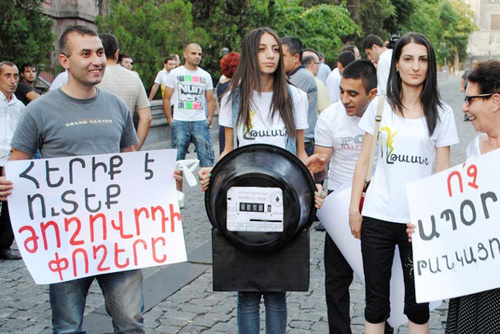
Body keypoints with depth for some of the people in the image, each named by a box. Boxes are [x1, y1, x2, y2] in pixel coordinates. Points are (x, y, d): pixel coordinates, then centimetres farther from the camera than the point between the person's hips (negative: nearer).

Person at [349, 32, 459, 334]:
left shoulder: (441, 113, 4)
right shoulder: (380, 106, 5)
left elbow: (443, 172, 4)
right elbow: (364, 161, 8)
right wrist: (354, 208, 3)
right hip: (378, 217, 1)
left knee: (417, 303, 8)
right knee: (376, 302, 8)